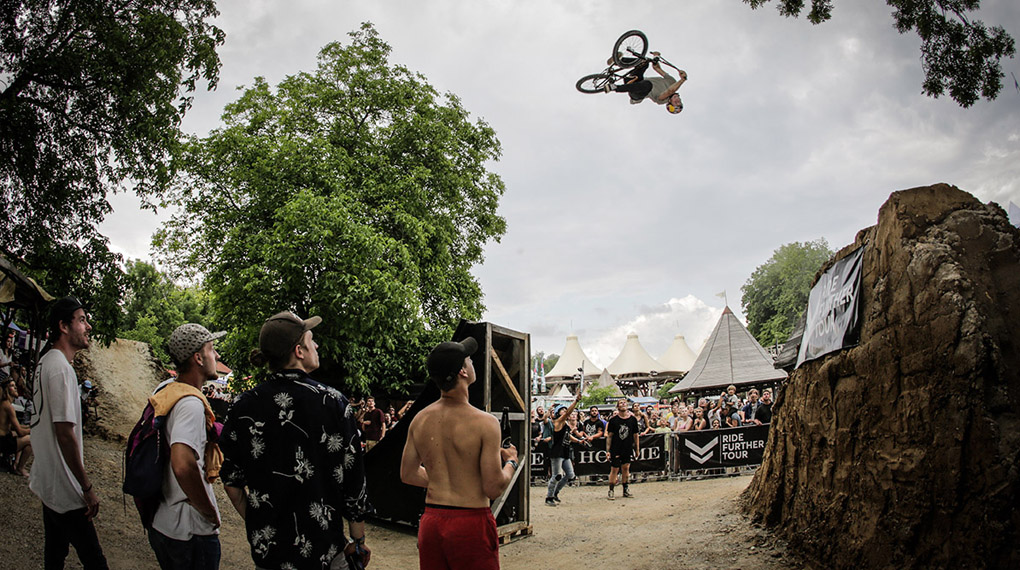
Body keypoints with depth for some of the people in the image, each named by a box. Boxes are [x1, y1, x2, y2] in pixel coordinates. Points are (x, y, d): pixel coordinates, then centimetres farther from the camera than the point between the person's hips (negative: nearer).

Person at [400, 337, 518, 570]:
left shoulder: (419, 419, 1)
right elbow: (494, 488, -15)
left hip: (430, 522, 5)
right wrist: (510, 462, 4)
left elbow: (408, 474, 11)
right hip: (470, 523, -5)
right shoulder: (484, 423, -16)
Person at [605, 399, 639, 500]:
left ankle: (626, 490, 23)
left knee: (626, 468, 11)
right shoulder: (613, 420, -5)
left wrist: (637, 449, 11)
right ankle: (611, 491, 7)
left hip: (628, 449, 3)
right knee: (614, 470, -1)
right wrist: (608, 450, -7)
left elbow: (635, 435, 10)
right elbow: (609, 436, -3)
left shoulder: (633, 419, 2)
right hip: (615, 449, -3)